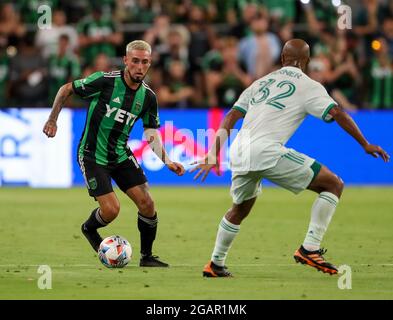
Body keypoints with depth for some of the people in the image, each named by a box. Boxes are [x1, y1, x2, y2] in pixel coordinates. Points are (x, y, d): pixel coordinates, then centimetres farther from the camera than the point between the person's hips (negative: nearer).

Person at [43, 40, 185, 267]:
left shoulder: (148, 96, -3)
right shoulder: (105, 81, -19)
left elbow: (151, 134, 3)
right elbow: (66, 89, -7)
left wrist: (167, 161, -10)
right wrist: (53, 120, -10)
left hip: (121, 154, 5)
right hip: (93, 156, -5)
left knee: (147, 203, -6)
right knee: (111, 210, -14)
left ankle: (147, 256, 14)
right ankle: (89, 229, 22)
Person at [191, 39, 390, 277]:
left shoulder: (261, 82, 25)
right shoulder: (308, 86, 8)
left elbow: (230, 119, 20)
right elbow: (337, 113, -3)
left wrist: (213, 157, 21)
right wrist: (365, 144, 3)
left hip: (238, 152, 7)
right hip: (268, 151, -6)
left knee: (240, 209, 32)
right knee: (334, 185, 2)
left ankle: (215, 264, 36)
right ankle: (310, 248, -8)